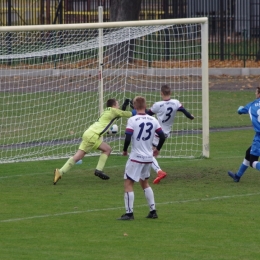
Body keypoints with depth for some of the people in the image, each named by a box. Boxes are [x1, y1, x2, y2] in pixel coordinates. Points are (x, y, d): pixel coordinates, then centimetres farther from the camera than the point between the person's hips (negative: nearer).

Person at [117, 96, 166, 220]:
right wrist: (157, 149, 23)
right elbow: (162, 136, 6)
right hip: (149, 158, 6)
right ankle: (153, 211, 20)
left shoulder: (132, 120, -13)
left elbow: (128, 138, -19)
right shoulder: (153, 120, 2)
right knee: (144, 182, 22)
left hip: (136, 157, -6)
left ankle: (129, 213, -5)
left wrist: (124, 150, 0)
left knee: (128, 183, 1)